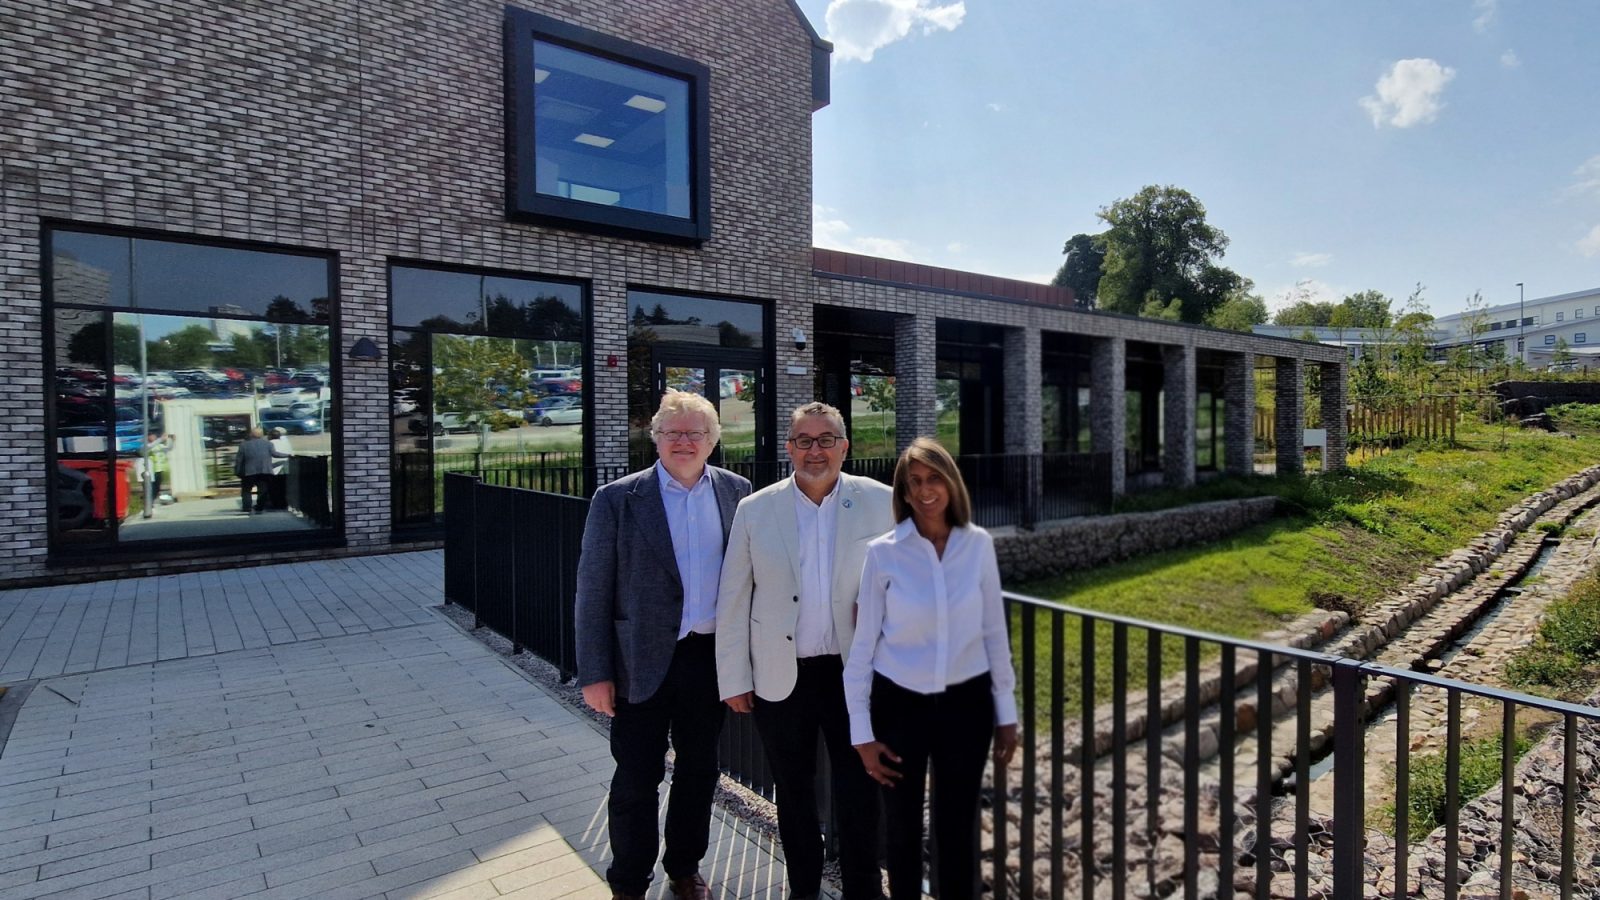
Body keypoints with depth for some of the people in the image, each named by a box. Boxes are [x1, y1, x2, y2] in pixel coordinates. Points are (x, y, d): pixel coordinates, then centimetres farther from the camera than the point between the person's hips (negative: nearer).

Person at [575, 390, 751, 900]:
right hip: (644, 662, -3)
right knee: (636, 779, 10)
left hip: (712, 658, 3)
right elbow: (593, 592, -7)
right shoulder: (617, 500, -8)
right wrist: (595, 673, -8)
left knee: (699, 770, 19)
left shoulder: (736, 491, 0)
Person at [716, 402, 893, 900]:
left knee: (859, 795, 9)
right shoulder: (755, 510, -4)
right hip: (780, 677, 1)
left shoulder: (880, 502, -6)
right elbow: (732, 602, 0)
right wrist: (733, 679, 1)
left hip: (855, 673, -1)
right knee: (794, 793, 18)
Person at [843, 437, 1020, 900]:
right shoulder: (883, 552, -12)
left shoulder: (979, 544, -5)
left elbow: (994, 632, 2)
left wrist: (1006, 711, 5)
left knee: (958, 827, 14)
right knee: (903, 828, 15)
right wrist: (861, 730, -4)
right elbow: (863, 642, -6)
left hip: (966, 702, 1)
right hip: (900, 703, -1)